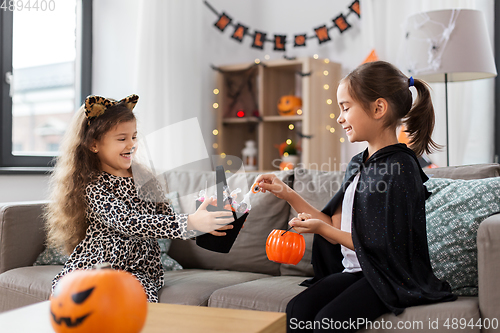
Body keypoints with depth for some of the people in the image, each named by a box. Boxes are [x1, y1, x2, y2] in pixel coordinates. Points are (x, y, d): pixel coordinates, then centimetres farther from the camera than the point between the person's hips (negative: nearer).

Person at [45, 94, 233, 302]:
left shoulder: (144, 178, 10)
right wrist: (189, 223, -33)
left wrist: (204, 224, -12)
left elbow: (168, 217, 10)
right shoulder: (94, 187, -9)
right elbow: (127, 223, -24)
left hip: (139, 270, 4)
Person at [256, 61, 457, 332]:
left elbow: (385, 246, -17)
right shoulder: (358, 165, 12)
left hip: (389, 276, -7)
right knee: (296, 310, -17)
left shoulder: (399, 168, -15)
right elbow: (337, 225, 9)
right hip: (353, 269, 7)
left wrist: (323, 229, -16)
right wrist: (288, 194, 7)